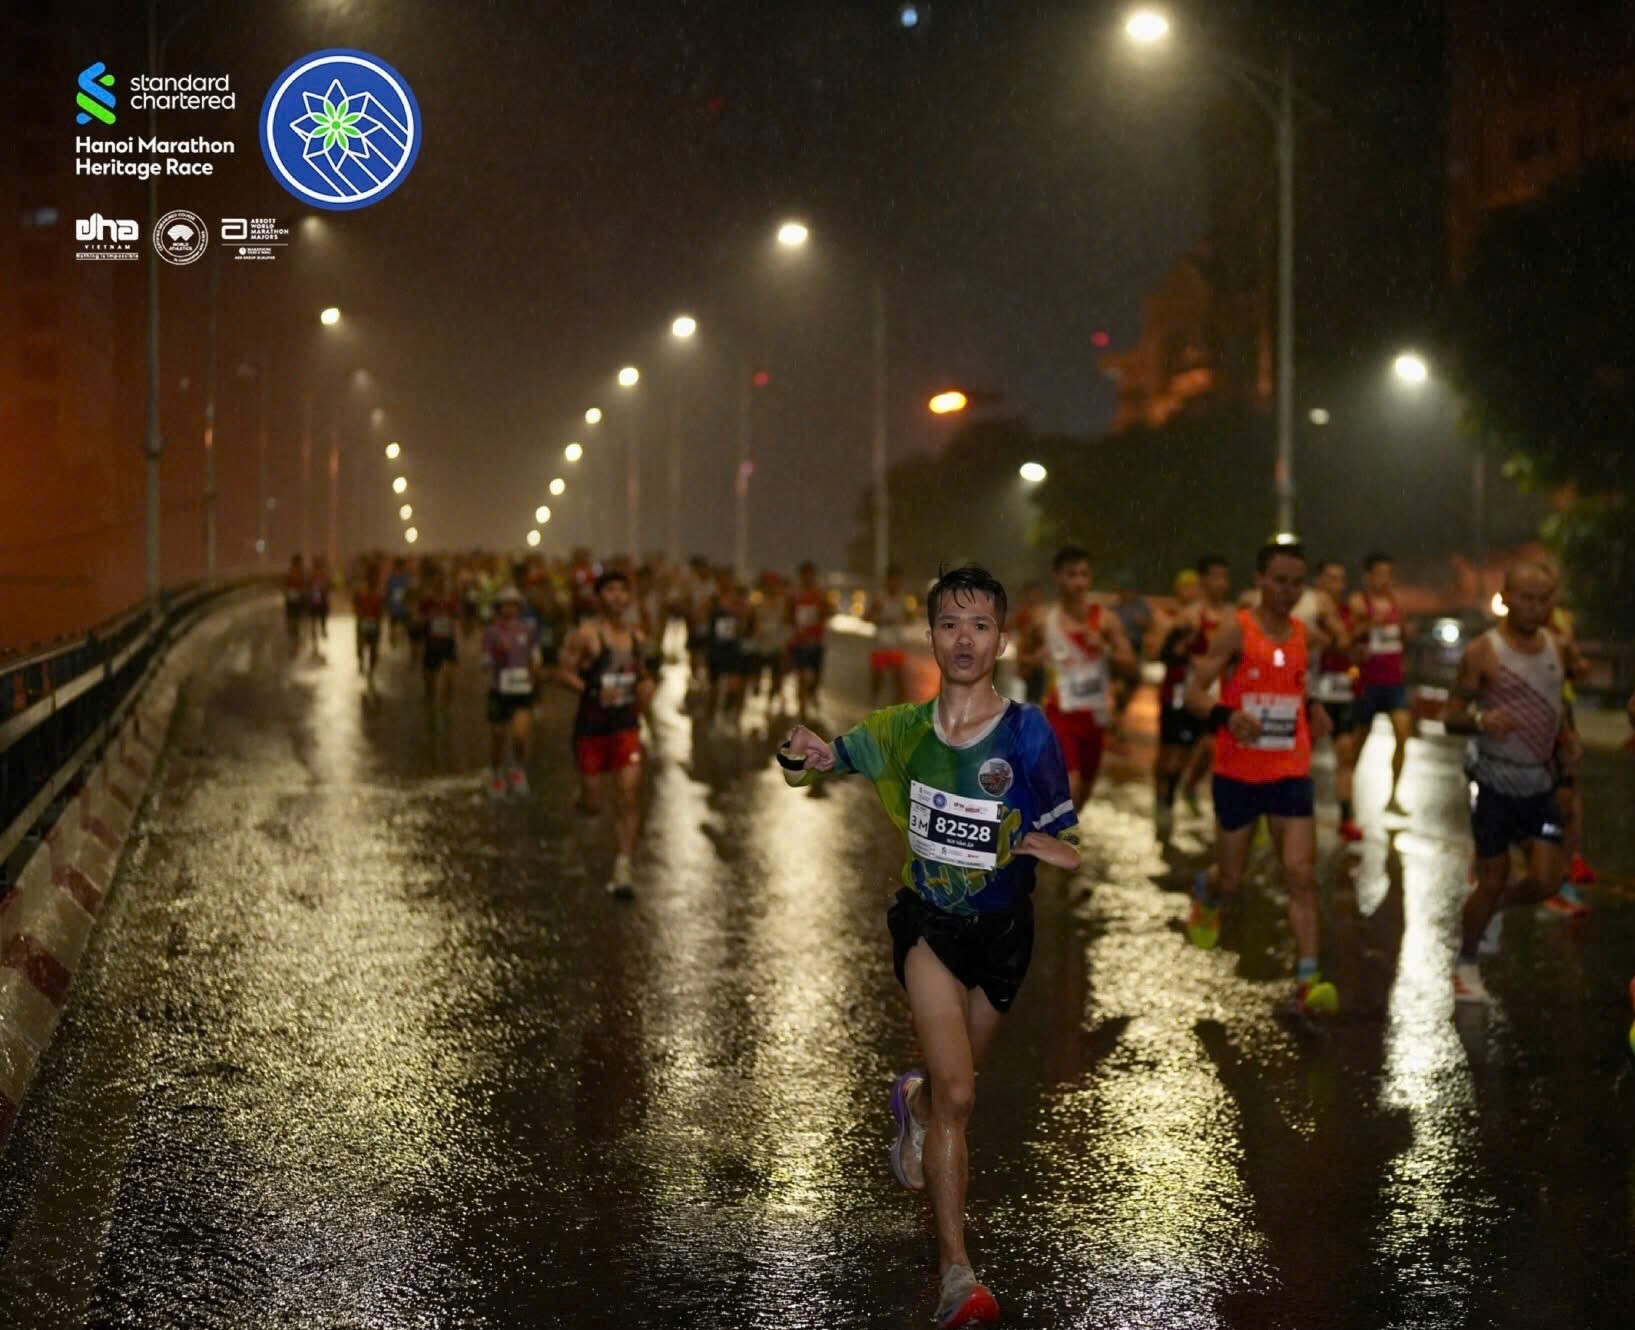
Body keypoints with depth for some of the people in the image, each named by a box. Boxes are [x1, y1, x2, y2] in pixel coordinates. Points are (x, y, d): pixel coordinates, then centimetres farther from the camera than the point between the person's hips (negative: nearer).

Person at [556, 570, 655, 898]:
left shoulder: (637, 638, 8)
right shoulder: (585, 635, -9)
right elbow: (562, 673, -11)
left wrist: (646, 687, 2)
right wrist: (593, 692, -24)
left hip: (626, 726, 3)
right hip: (591, 726, -3)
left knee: (629, 796, -10)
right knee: (592, 805, 4)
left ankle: (623, 868, -4)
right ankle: (584, 795, 43)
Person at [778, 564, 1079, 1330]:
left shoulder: (1027, 732, -12)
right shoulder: (905, 730, -5)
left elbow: (1069, 849, -6)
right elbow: (815, 763, 7)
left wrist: (1053, 849, -28)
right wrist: (806, 755, -15)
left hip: (1002, 930, 1)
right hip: (929, 926, -1)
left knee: (951, 1088, 19)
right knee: (956, 1094, -16)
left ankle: (912, 1101, 57)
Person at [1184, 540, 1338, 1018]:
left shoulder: (1304, 635, 5)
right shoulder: (1236, 631, -10)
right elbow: (1193, 693, -15)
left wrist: (1311, 711, 7)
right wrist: (1226, 716, -34)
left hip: (1290, 774, 3)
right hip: (1238, 775, -3)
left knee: (1302, 875, -11)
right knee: (1232, 878, 12)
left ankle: (1308, 981, -13)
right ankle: (1205, 892, 49)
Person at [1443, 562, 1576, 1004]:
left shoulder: (1555, 647, 7)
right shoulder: (1483, 652, -10)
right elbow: (1450, 716, -8)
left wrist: (1565, 735, 3)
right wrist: (1480, 721, -29)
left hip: (1541, 781, 5)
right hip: (1495, 781, -5)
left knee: (1545, 881, -3)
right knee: (1493, 880, 1)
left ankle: (1485, 909, 28)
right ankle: (1467, 964, 22)